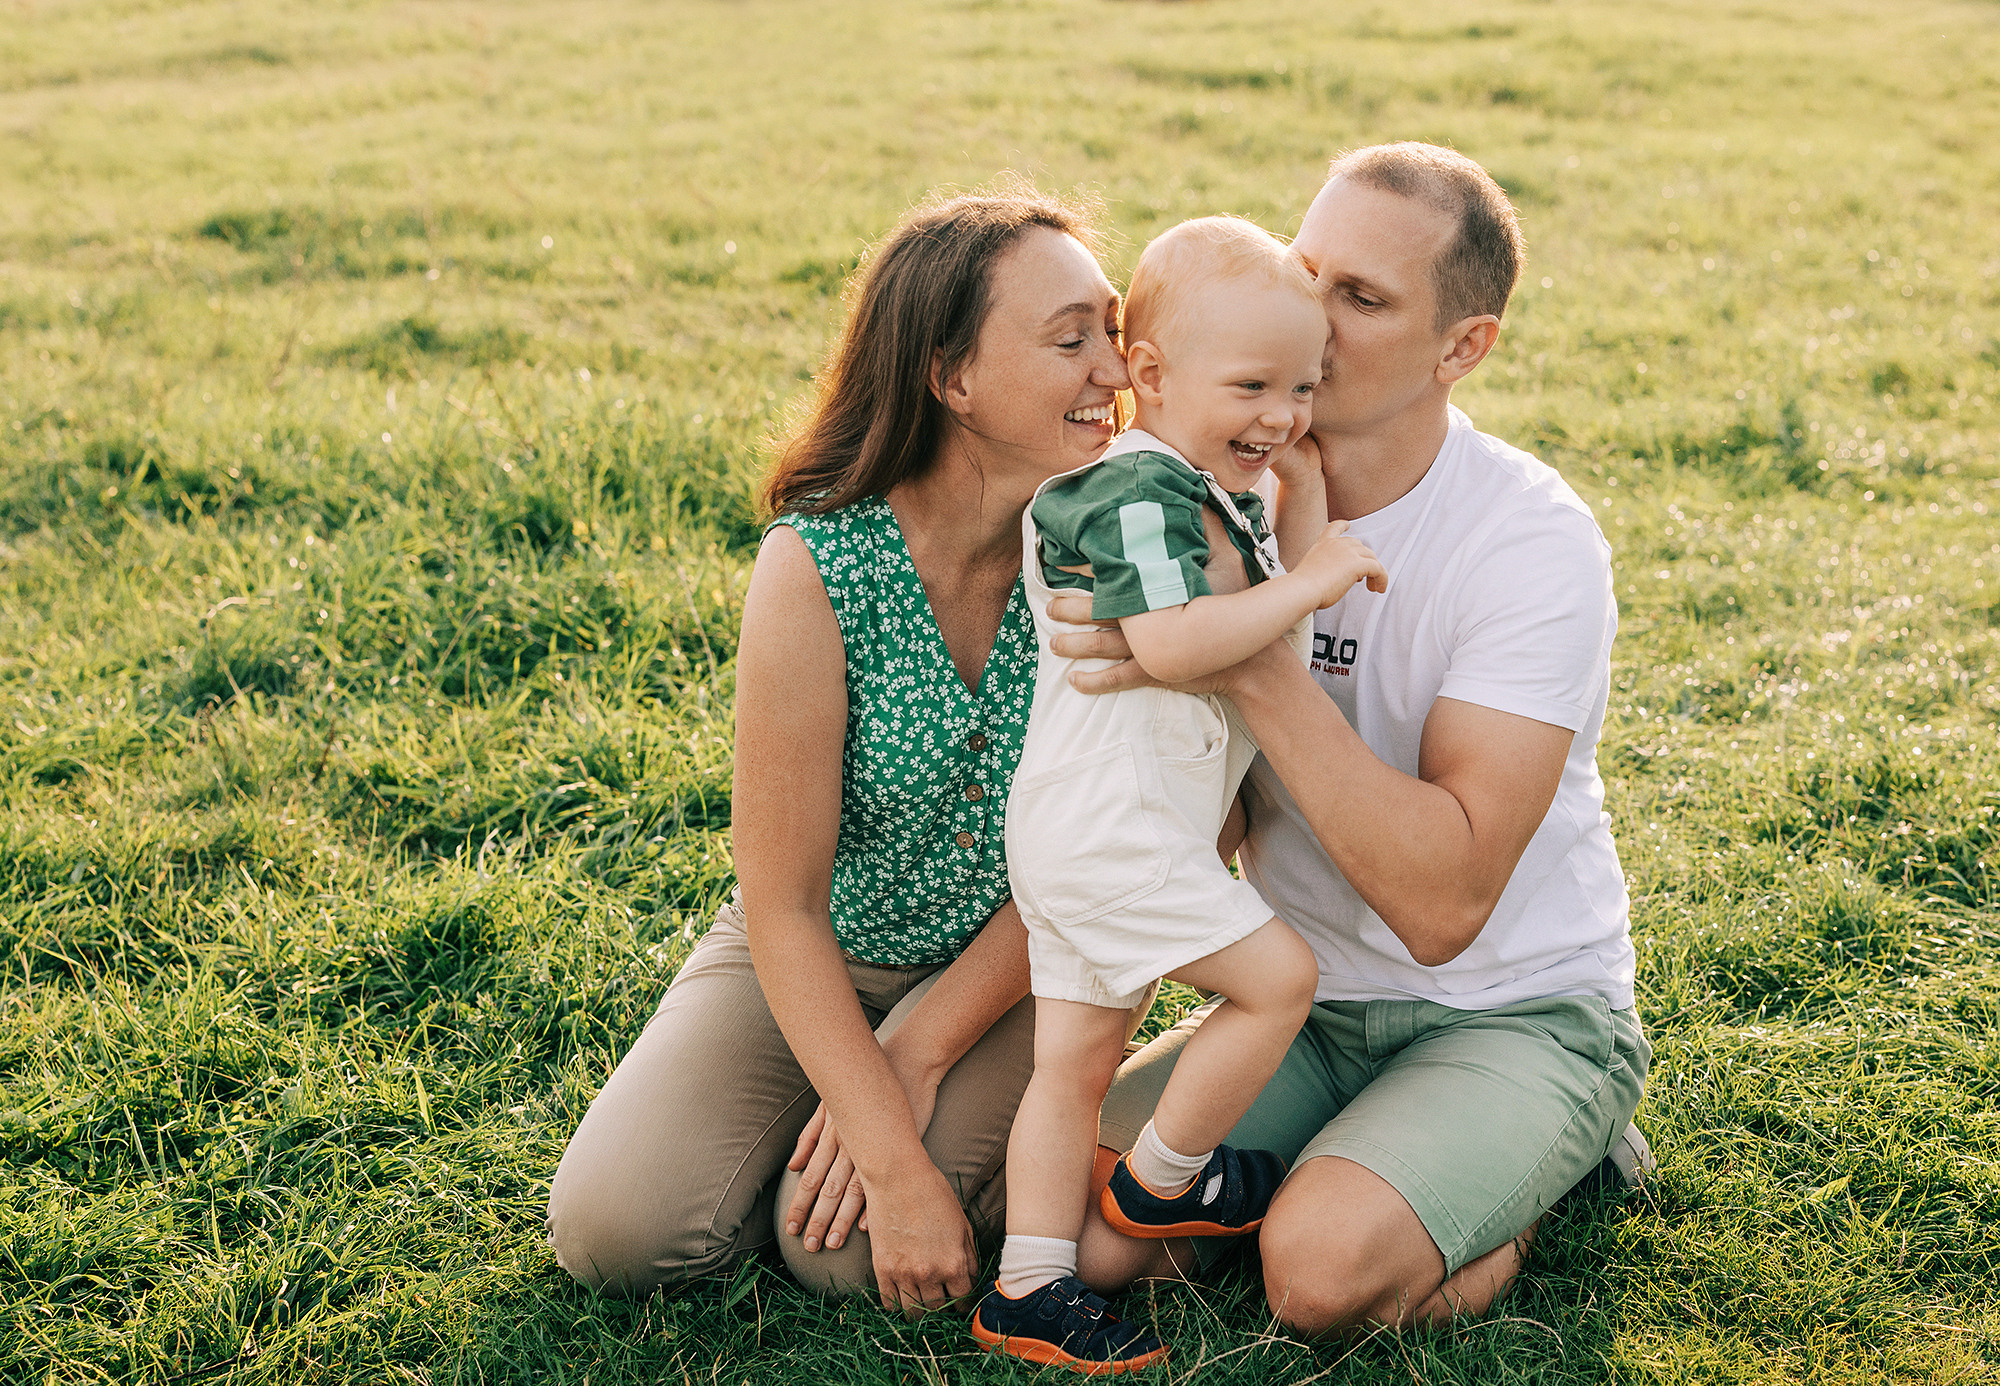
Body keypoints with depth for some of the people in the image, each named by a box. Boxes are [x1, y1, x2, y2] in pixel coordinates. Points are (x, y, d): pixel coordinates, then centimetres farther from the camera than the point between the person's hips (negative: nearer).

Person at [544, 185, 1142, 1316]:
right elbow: (783, 906, -21)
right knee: (614, 1230, -14)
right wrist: (896, 1163, -25)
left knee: (838, 1247, -20)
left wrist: (916, 1055, -17)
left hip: (1007, 964, 0)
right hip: (810, 956, 0)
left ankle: (1005, 1129, 11)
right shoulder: (818, 567, -25)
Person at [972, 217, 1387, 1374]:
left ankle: (1030, 1289, 18)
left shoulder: (1223, 491, 15)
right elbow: (1170, 641, -30)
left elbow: (1266, 639, 13)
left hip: (1080, 833, 10)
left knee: (1077, 1059, 12)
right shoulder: (1139, 492, -17)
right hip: (1110, 828, -10)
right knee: (1280, 976, -7)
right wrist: (1307, 585, -23)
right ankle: (1162, 1179, 11)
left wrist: (1308, 523, 7)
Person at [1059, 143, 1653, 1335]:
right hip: (1305, 1002, 5)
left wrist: (1252, 666, -35)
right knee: (1080, 1226, -16)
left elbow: (1443, 903, -28)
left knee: (1324, 1266, -30)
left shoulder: (1535, 543, -21)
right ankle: (1368, 1154, 8)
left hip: (1518, 1011, -5)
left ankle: (1539, 1166, 2)